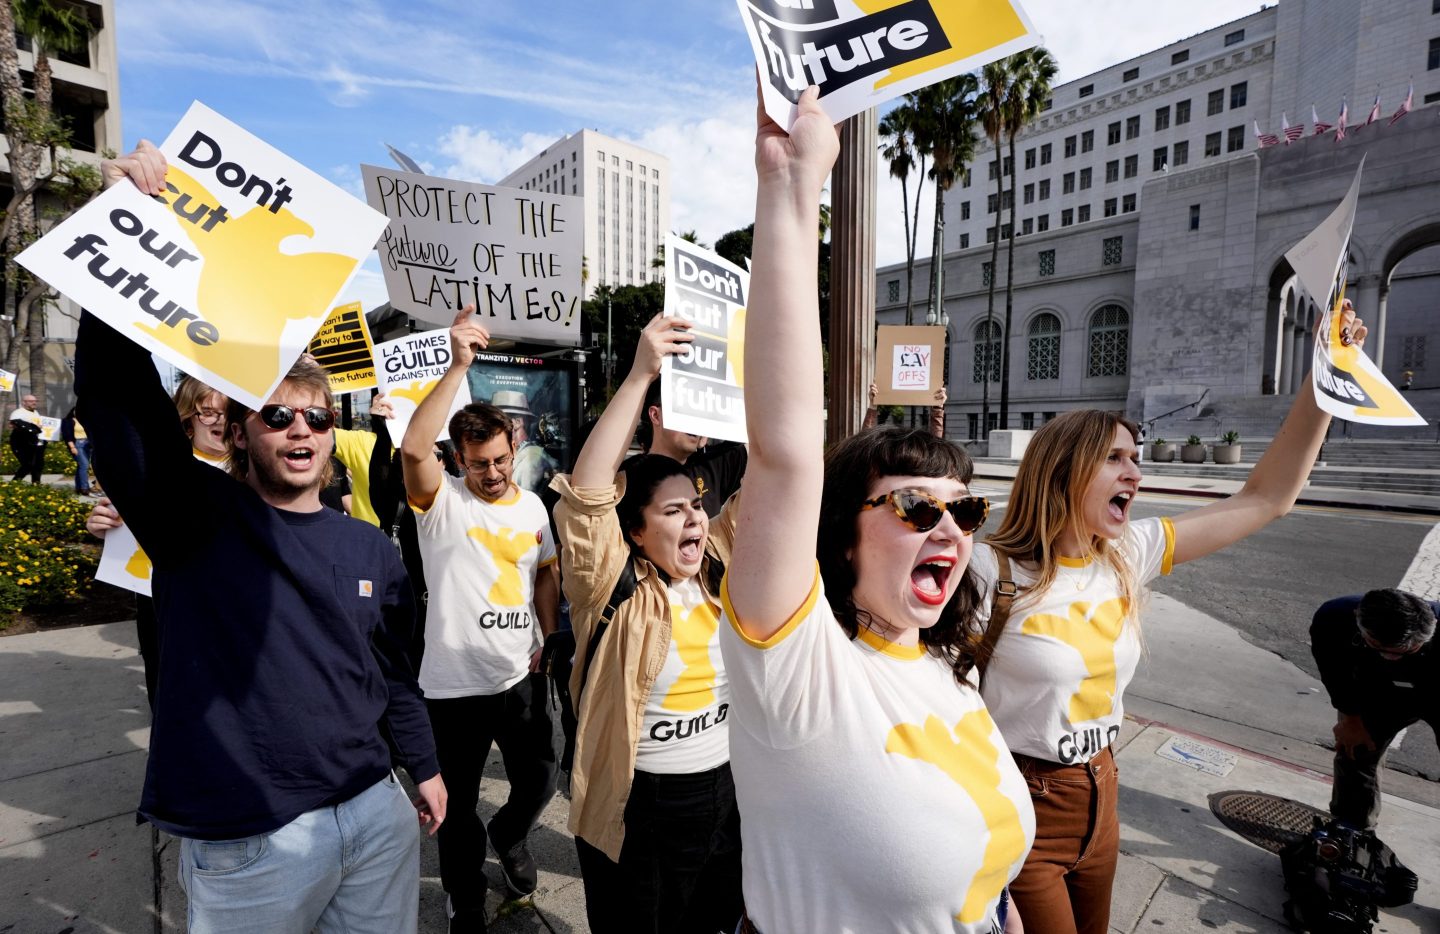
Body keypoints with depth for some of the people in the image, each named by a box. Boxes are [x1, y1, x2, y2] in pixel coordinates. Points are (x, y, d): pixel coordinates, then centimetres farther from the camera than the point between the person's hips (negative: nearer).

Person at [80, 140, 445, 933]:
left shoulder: (370, 548, 3)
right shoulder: (196, 517, -8)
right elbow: (117, 391, -21)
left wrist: (423, 765, 15)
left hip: (378, 816, 3)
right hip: (244, 841, -3)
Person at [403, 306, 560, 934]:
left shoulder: (532, 505, 3)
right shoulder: (442, 500, -12)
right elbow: (412, 448, -32)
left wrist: (549, 638, 1)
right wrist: (458, 366, -37)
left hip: (522, 677, 4)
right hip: (455, 686, -4)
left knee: (539, 782, 19)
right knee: (459, 805, 15)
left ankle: (509, 836, 53)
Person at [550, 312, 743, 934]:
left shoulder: (719, 566, -2)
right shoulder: (615, 590, -16)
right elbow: (587, 491, -30)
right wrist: (640, 376, -33)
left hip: (727, 792, 5)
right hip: (638, 811, -4)